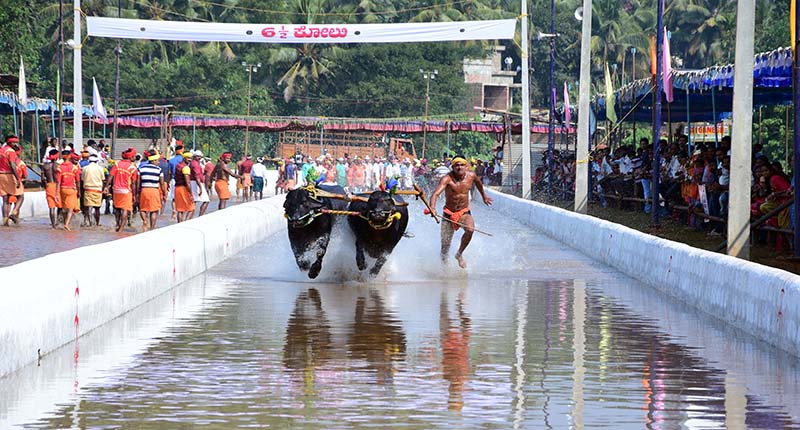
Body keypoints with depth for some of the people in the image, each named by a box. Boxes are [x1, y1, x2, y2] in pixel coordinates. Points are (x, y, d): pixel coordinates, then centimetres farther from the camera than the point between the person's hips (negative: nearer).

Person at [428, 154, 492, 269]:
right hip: (449, 213, -2)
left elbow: (478, 183, 21)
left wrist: (484, 196, 36)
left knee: (470, 229, -30)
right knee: (445, 245, 0)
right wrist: (432, 208, -54)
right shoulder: (447, 179, -20)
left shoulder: (471, 176, -6)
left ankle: (459, 254, -4)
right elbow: (436, 194, -35)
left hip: (464, 212, 2)